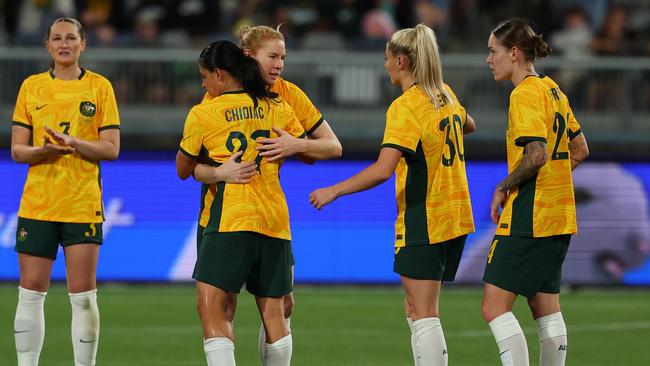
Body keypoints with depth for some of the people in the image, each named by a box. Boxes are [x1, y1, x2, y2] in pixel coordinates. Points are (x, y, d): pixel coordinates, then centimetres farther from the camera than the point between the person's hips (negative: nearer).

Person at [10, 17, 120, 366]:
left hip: (83, 206, -2)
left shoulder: (100, 86, 3)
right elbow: (17, 150, 6)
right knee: (30, 294, 3)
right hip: (36, 204, 2)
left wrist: (73, 143, -19)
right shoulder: (31, 86, 8)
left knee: (83, 297, -3)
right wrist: (42, 151, -16)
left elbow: (111, 149, -2)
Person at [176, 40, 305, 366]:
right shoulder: (277, 108, 11)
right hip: (274, 219, 5)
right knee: (273, 311, 10)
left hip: (230, 218, -5)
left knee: (211, 308, -7)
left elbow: (183, 170, 13)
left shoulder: (202, 114, 1)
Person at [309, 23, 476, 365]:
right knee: (417, 311, 15)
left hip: (422, 222, -8)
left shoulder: (404, 107, -17)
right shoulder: (445, 94, 8)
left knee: (423, 315, -7)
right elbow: (468, 126, 31)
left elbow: (382, 170, -26)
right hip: (455, 219, 8)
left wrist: (334, 191, -19)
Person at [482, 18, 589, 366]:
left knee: (495, 307, -9)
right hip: (558, 217, 10)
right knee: (546, 309, 13)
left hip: (527, 217, -10)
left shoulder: (525, 94, -13)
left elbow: (536, 154, -24)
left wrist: (504, 187, -11)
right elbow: (579, 150, 21)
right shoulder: (553, 90, 14)